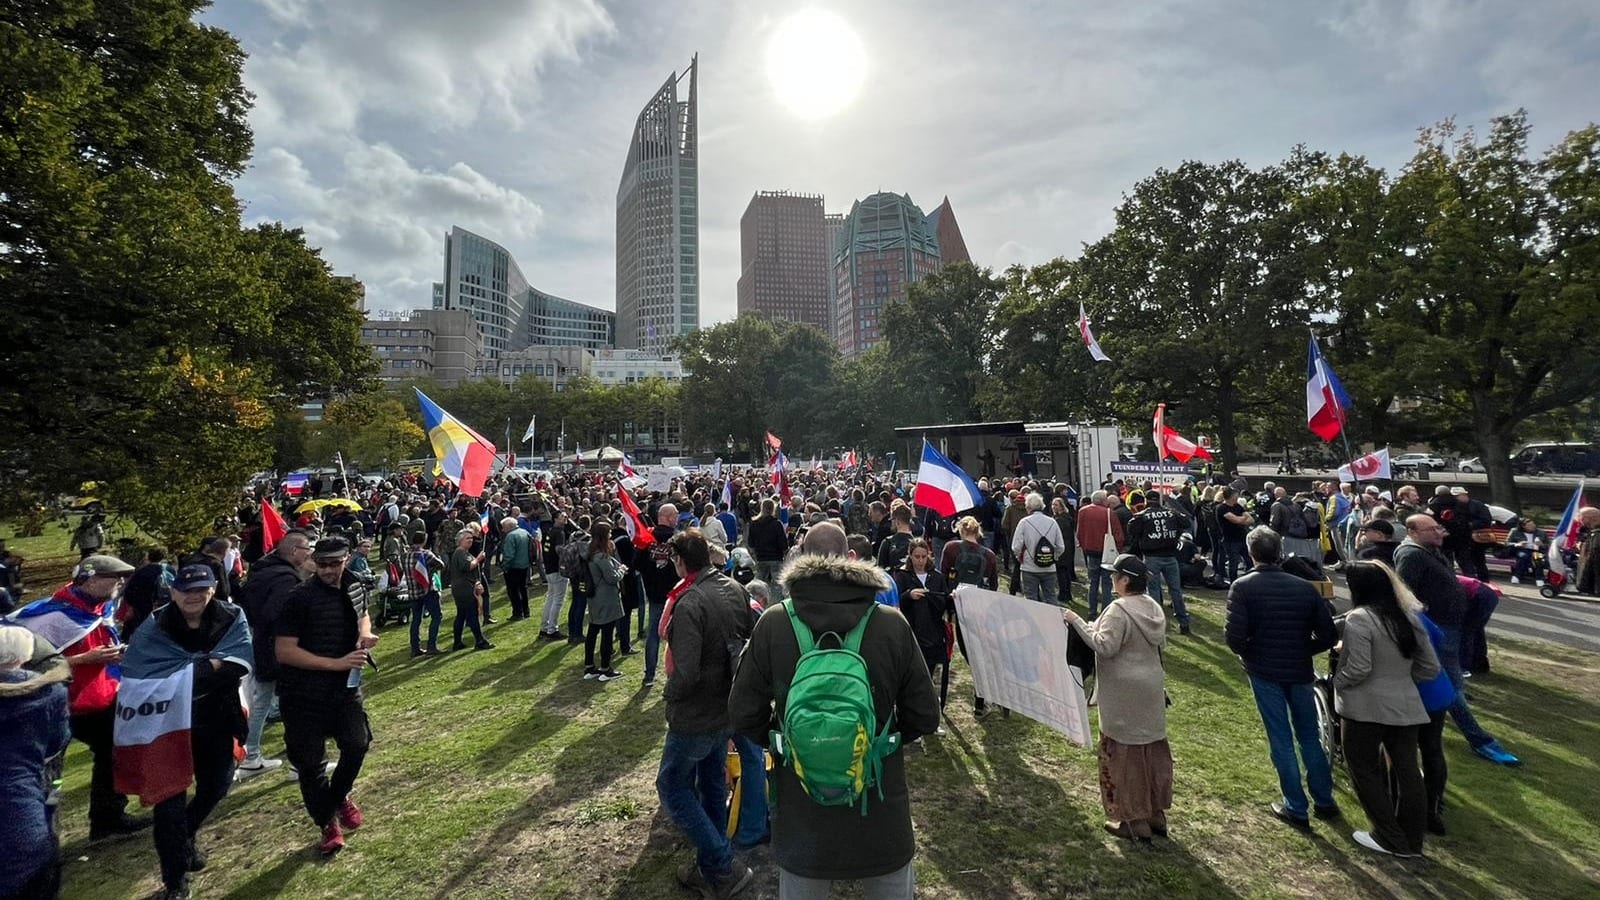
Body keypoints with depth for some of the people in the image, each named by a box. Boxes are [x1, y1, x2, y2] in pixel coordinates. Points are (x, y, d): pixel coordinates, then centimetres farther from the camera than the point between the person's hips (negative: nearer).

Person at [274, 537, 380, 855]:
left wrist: (366, 634, -1)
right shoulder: (301, 597, -18)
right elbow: (285, 651, -18)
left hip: (346, 687, 4)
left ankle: (339, 796, 34)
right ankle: (328, 823, 28)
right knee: (310, 762, 7)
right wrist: (336, 664, -22)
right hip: (304, 694, -4)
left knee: (357, 744, 3)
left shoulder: (356, 588, 0)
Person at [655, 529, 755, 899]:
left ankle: (723, 867, 10)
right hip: (729, 708, 8)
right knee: (713, 783, 22)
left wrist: (668, 694, -10)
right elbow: (748, 640, 9)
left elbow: (686, 673, -30)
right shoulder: (735, 589, -3)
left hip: (696, 716, -8)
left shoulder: (689, 604, -28)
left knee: (673, 786, 11)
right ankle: (712, 867, 36)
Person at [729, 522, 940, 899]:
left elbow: (744, 714, -6)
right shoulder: (892, 624, -13)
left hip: (801, 813, 0)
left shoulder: (773, 623, -13)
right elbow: (924, 717, -5)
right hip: (880, 812, 0)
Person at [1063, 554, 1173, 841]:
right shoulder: (1153, 606, 5)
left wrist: (1077, 621, -22)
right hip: (1151, 688, 8)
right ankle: (1156, 815, 29)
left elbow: (1104, 647, -26)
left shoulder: (1118, 610, -21)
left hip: (1124, 694, -8)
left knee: (1125, 754, 4)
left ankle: (1135, 821, 13)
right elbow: (1160, 643, 14)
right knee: (1152, 750, 17)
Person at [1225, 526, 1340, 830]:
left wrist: (1249, 654, 1)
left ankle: (1296, 809, 17)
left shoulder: (1243, 587, -14)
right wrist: (1301, 651, 13)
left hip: (1265, 672, -3)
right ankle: (1325, 801, 32)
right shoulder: (1304, 586, -3)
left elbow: (1235, 637, -20)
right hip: (1299, 671, 3)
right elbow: (1327, 635, -1)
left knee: (1281, 740, 8)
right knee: (1309, 736, 20)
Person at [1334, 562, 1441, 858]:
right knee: (1407, 770, 13)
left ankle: (1389, 838, 16)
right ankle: (1412, 841, 24)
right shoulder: (1410, 616, 5)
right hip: (1405, 705, 7)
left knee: (1364, 769, 9)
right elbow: (1431, 667, 10)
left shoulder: (1359, 618, -19)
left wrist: (1336, 682, -5)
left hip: (1368, 707, -7)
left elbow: (1358, 669, -22)